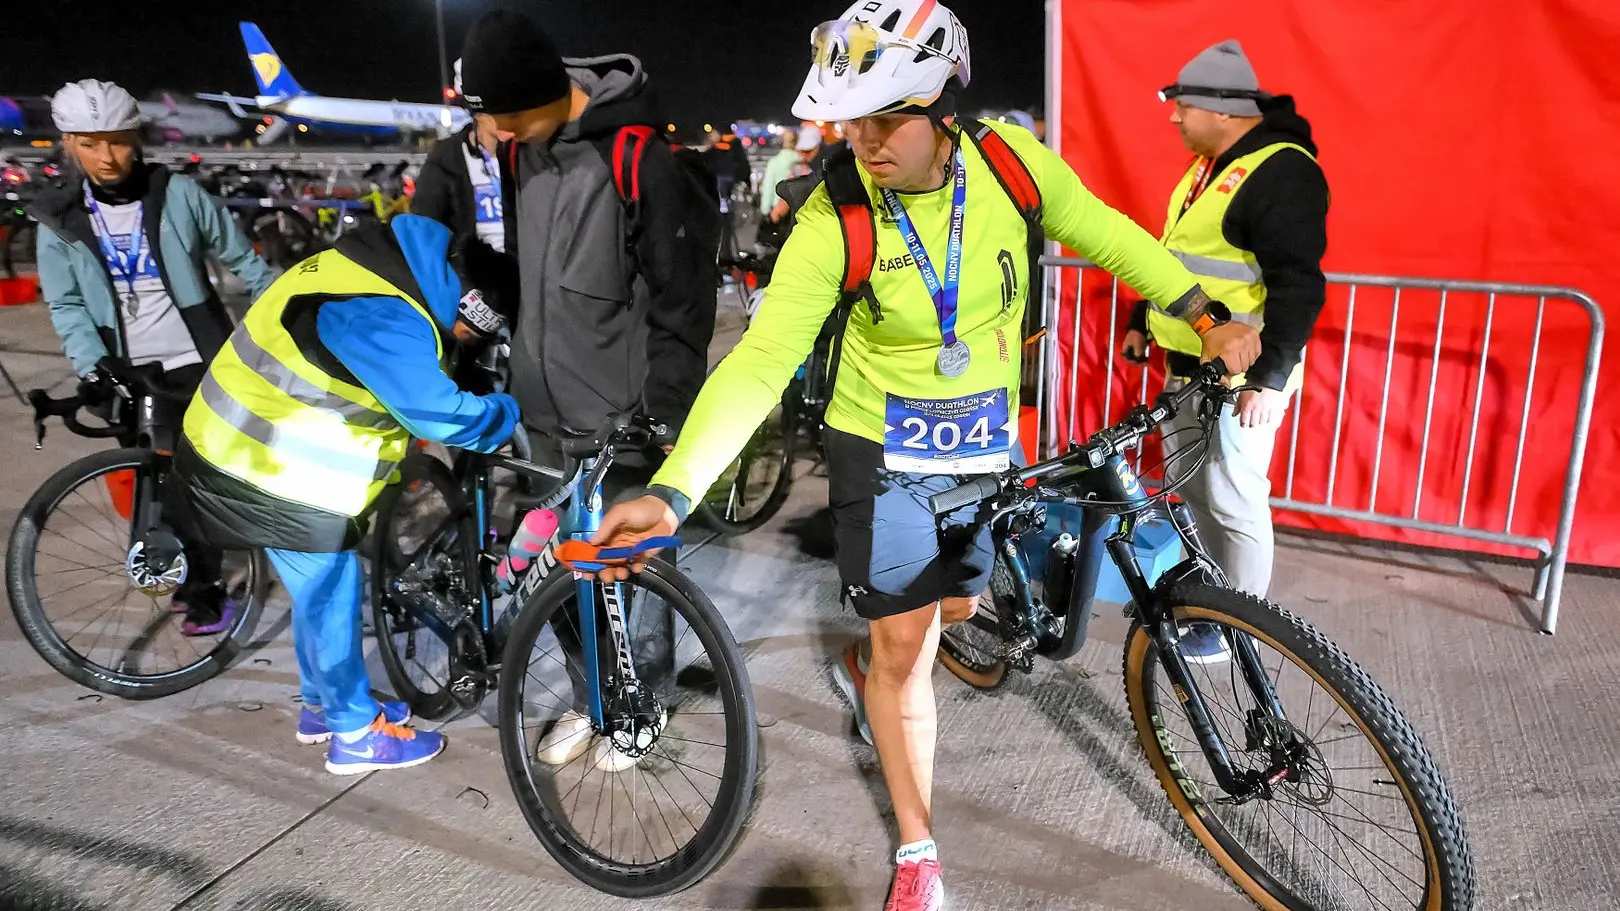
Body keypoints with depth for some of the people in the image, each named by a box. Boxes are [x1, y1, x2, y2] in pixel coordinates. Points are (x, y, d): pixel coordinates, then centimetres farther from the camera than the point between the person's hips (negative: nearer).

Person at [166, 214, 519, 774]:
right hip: (275, 476, -10)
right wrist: (513, 415, -14)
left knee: (322, 592, 21)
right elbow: (442, 415, -30)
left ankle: (322, 705, 37)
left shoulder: (376, 266, 3)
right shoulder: (383, 319, -30)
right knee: (332, 599, 2)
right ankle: (356, 734, 17)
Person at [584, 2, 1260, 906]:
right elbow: (760, 361, -26)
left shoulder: (1012, 161, -15)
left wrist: (1211, 319, -6)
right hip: (884, 451, -3)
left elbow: (1109, 236, 1)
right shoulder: (834, 220, -22)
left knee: (956, 610, 19)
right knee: (905, 646, -1)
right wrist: (671, 492, -36)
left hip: (985, 446, 4)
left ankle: (866, 663, 55)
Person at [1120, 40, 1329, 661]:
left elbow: (1299, 286, -22)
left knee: (1233, 503, -1)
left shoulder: (1283, 171, -17)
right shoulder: (1210, 164, 13)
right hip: (1188, 364, 10)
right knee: (1191, 488, 18)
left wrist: (1268, 376, -26)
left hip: (1241, 375, -10)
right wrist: (1143, 323, 25)